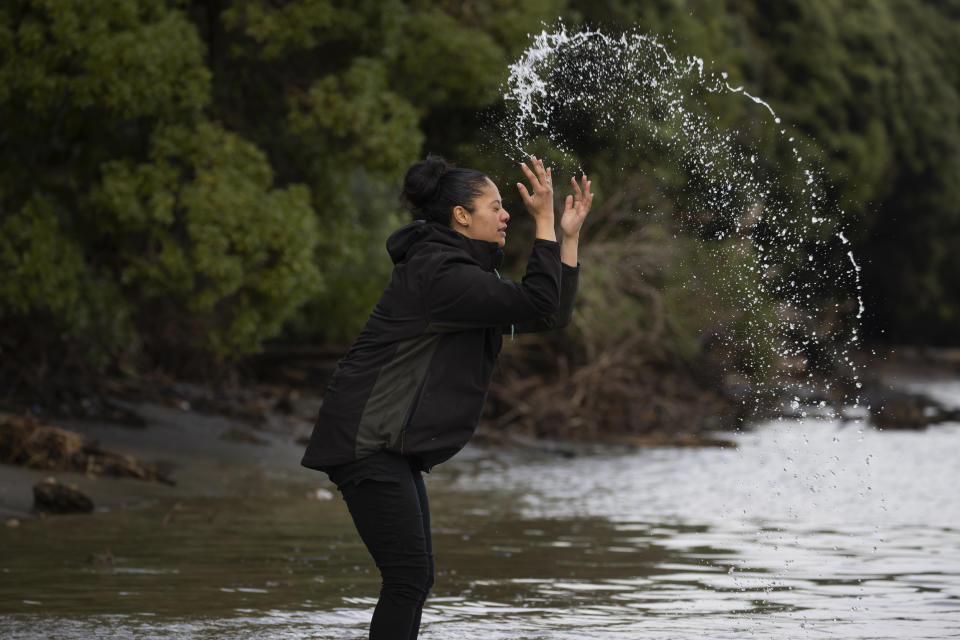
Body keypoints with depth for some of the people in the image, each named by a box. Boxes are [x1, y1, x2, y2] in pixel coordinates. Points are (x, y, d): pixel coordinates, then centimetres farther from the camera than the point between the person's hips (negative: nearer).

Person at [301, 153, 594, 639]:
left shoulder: (468, 274, 16)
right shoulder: (437, 273, -17)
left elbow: (553, 316, 16)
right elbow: (537, 307, -21)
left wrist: (569, 235, 11)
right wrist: (544, 222, -17)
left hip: (394, 445, 11)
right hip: (367, 440, -11)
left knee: (417, 578, 11)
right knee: (409, 577, -13)